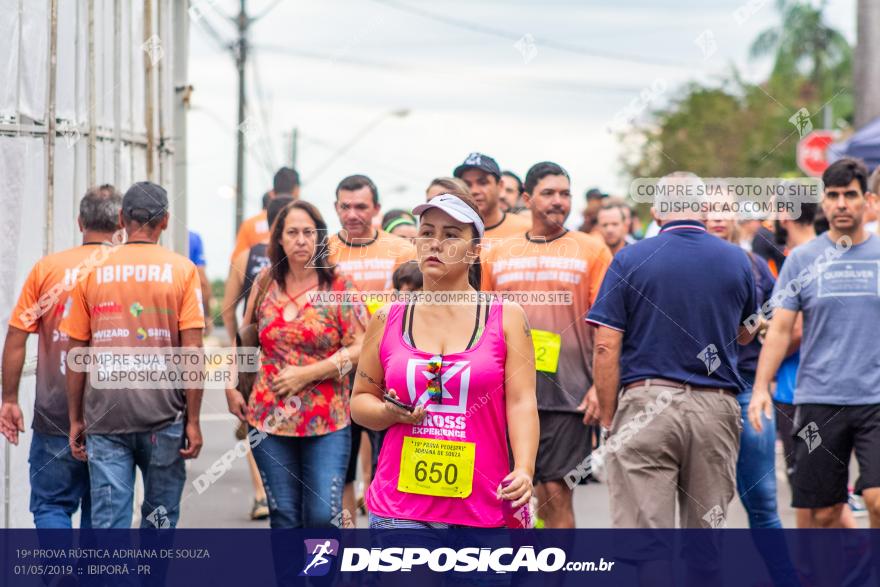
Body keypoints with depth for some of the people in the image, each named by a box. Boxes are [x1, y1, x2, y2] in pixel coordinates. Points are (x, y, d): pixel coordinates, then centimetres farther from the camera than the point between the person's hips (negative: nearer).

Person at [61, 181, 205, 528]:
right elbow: (192, 352, -5)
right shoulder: (182, 270, -1)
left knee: (108, 520, 0)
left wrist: (75, 419, 15)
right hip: (163, 413, -1)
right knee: (160, 517, 12)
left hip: (104, 415, 1)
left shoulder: (92, 272, 5)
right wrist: (193, 421, 0)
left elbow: (76, 353, 7)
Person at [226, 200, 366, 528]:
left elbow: (359, 348, -8)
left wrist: (306, 374, -13)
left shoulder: (339, 287, -3)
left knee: (322, 516, -9)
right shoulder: (266, 282, 8)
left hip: (327, 424, -3)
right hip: (269, 418, 3)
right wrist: (232, 387, 11)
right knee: (284, 518, 6)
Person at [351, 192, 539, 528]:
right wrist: (390, 413, -6)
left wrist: (524, 470, -18)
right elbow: (361, 399, 17)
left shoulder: (506, 318, 6)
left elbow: (522, 401, -3)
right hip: (399, 507, 1)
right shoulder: (387, 320, 9)